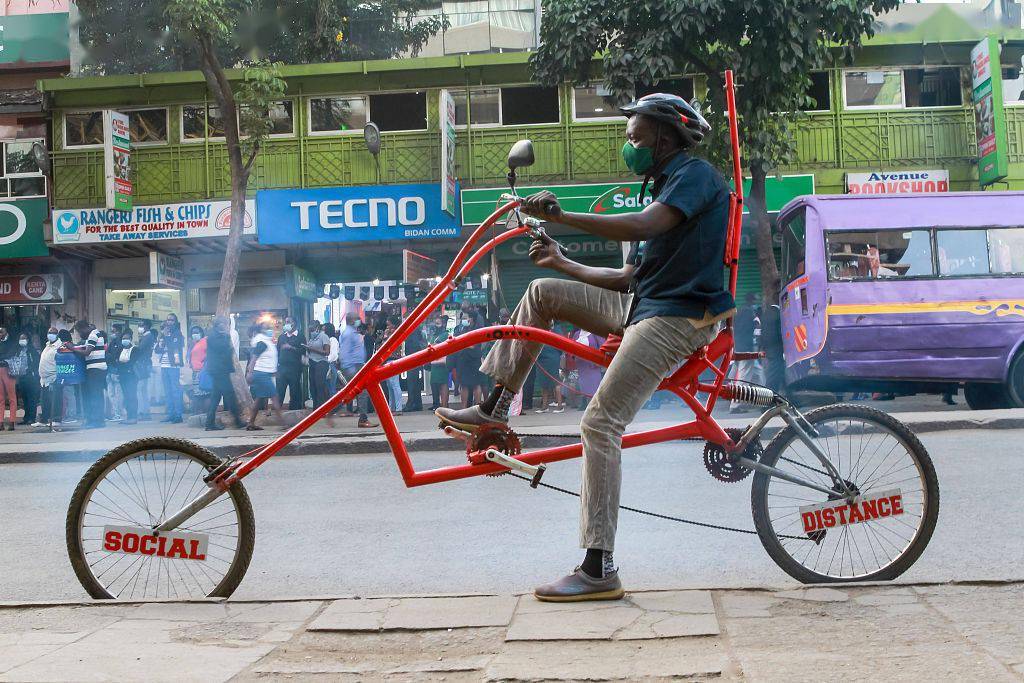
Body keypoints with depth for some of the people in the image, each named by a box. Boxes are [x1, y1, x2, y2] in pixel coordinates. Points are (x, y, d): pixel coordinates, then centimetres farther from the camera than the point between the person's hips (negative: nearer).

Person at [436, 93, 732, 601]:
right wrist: (563, 263, 11)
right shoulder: (665, 187, 22)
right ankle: (495, 409, 11)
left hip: (676, 318, -10)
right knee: (542, 292, 9)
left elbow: (643, 227, -29)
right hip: (642, 306, 10)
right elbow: (631, 275, 18)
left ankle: (599, 571, -16)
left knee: (600, 423, -18)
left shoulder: (696, 174, -9)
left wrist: (562, 216, -29)